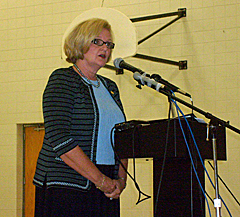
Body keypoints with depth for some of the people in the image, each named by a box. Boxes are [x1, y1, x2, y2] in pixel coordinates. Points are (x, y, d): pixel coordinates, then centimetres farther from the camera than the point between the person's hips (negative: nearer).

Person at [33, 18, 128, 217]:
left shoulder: (110, 87, 16)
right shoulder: (63, 79, -5)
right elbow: (58, 138, -16)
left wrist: (121, 179, -2)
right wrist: (101, 180, -16)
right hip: (65, 188, -6)